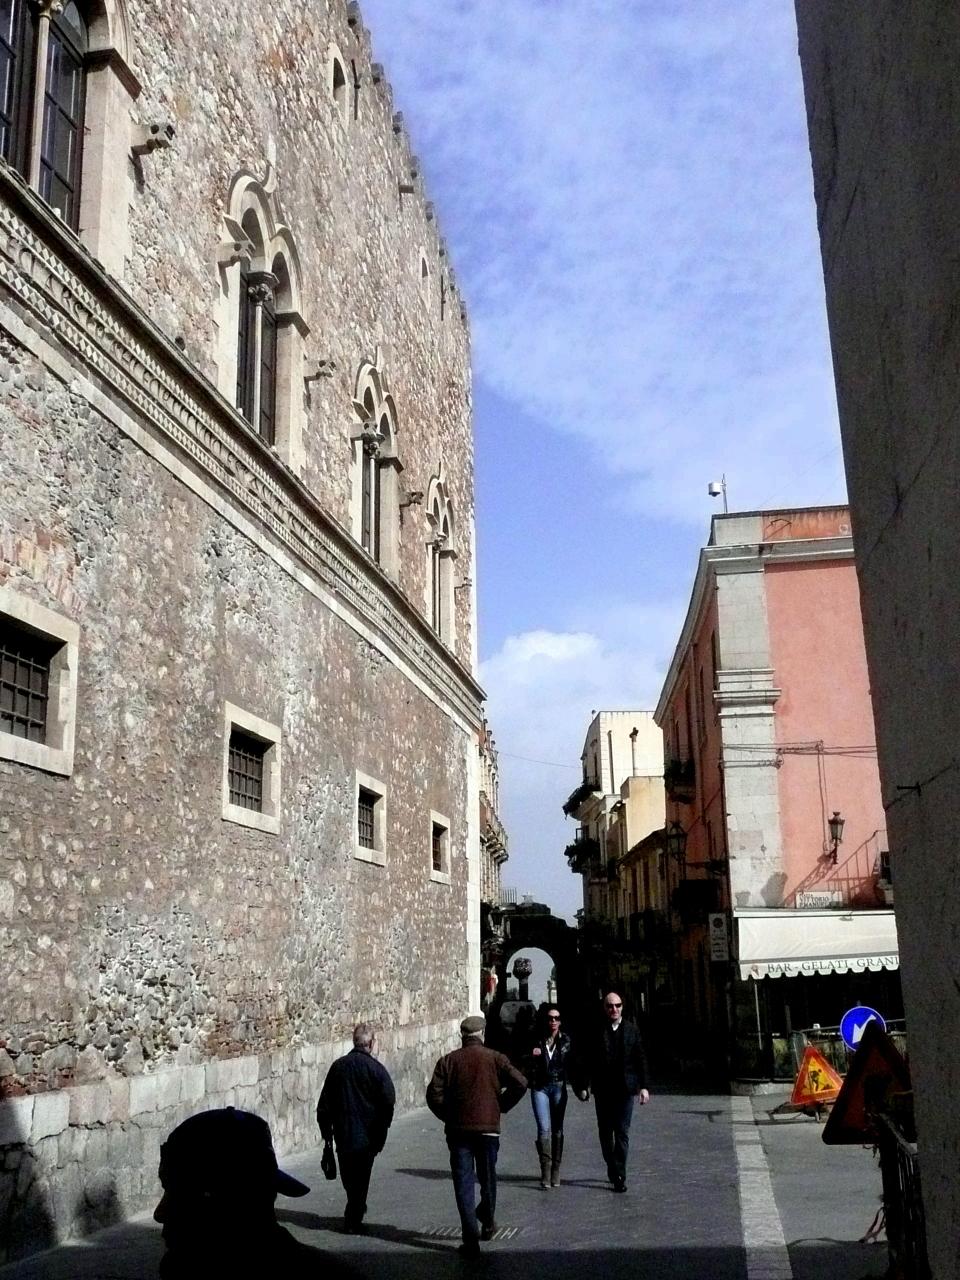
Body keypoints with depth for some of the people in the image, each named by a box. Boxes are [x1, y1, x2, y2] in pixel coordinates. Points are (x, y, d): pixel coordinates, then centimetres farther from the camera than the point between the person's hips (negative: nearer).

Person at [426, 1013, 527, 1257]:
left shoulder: (448, 1061, 1)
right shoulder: (495, 1058, 1)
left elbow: (434, 1094, -7)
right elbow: (520, 1083, -10)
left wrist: (448, 1116, 6)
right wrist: (502, 1107, 2)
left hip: (458, 1129, 0)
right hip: (489, 1127, 0)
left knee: (463, 1183, 2)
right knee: (488, 1178, 20)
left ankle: (471, 1239, -4)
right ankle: (487, 1222, 37)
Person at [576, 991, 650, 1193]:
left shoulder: (632, 1030, 4)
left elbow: (641, 1060, 6)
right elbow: (588, 1061, 0)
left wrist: (643, 1086, 0)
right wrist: (584, 1086, -4)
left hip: (625, 1089, 0)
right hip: (602, 1090, 0)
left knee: (622, 1133, -3)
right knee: (605, 1132, 10)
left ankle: (619, 1176, -1)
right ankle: (612, 1167, 27)